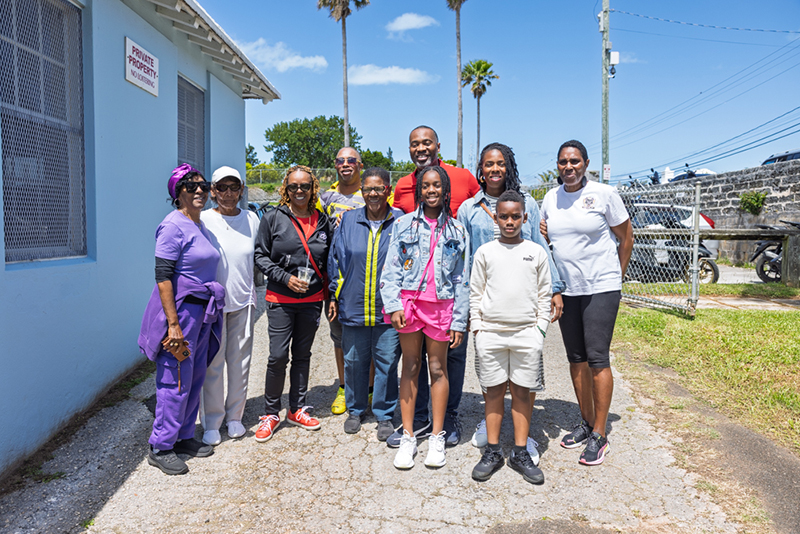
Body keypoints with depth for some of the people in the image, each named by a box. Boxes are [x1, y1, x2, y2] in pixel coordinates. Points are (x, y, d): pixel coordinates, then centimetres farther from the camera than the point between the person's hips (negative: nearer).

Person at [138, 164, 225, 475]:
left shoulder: (201, 225, 14)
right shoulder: (174, 225, -12)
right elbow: (162, 277, -17)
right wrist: (173, 324, -21)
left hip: (203, 310, 9)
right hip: (181, 309, -8)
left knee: (195, 378, 14)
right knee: (175, 381, -2)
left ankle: (184, 437, 28)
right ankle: (160, 448, 12)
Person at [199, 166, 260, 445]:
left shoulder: (251, 219, 8)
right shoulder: (203, 220, -3)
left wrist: (256, 296, 15)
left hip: (243, 300, 3)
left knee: (239, 362, 9)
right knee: (213, 364, 1)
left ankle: (234, 416, 25)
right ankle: (211, 422, 17)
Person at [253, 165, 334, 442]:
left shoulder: (323, 221, 5)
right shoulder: (273, 218, -2)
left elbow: (329, 261, 12)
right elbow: (260, 256, -2)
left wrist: (331, 295, 5)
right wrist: (285, 277, -13)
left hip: (312, 300, 3)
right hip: (281, 299, -2)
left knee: (302, 355, 12)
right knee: (278, 356, -4)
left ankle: (297, 409, 27)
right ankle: (271, 413, 15)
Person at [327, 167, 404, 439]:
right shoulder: (348, 220, 4)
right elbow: (336, 259, 10)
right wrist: (334, 295, 9)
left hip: (389, 309, -2)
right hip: (353, 306, 2)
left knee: (387, 362, 7)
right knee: (354, 361, 14)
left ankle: (384, 414, 25)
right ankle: (355, 410, 34)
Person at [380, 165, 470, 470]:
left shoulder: (457, 231, 8)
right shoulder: (404, 224, 7)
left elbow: (462, 280, 7)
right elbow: (391, 268, 4)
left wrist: (459, 320, 1)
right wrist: (393, 304, -9)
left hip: (441, 304, 0)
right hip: (408, 301, 0)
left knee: (438, 368, 5)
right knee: (410, 367, 6)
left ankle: (437, 438, 16)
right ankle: (408, 437, 14)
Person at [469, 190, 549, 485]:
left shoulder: (536, 252, 6)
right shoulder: (485, 252, 5)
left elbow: (544, 294, 9)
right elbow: (475, 292, 7)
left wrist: (540, 327, 4)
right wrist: (476, 326, 2)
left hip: (526, 333, 0)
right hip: (491, 332, 0)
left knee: (522, 392, 6)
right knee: (494, 392, 7)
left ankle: (521, 453, 18)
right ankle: (492, 452, 19)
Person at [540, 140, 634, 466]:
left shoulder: (604, 194, -5)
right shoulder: (550, 198, 8)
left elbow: (626, 238, 3)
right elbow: (545, 240, 22)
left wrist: (617, 278, 4)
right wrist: (542, 234, 1)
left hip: (601, 288, -5)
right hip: (566, 290, 5)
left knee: (597, 358, -7)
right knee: (576, 358, 10)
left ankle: (599, 435, 3)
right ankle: (586, 423, 25)